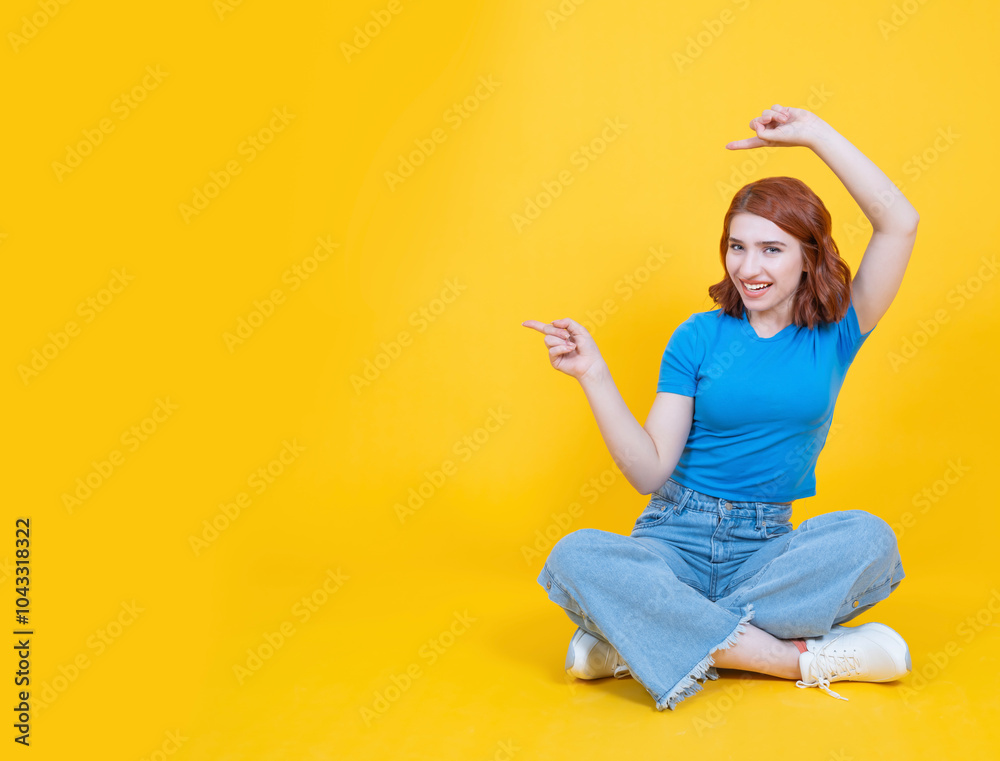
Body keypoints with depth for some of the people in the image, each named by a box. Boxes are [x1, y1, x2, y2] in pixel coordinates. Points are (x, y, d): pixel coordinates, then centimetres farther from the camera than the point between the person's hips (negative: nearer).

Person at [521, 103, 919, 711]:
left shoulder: (835, 334, 4)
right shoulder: (699, 337, 2)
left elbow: (900, 224, -9)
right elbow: (650, 471, -4)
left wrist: (814, 132, -7)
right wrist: (594, 375, -14)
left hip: (767, 548, 1)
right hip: (675, 539, 0)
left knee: (869, 538, -31)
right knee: (575, 558, -32)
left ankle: (647, 640, -25)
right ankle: (802, 658, -28)